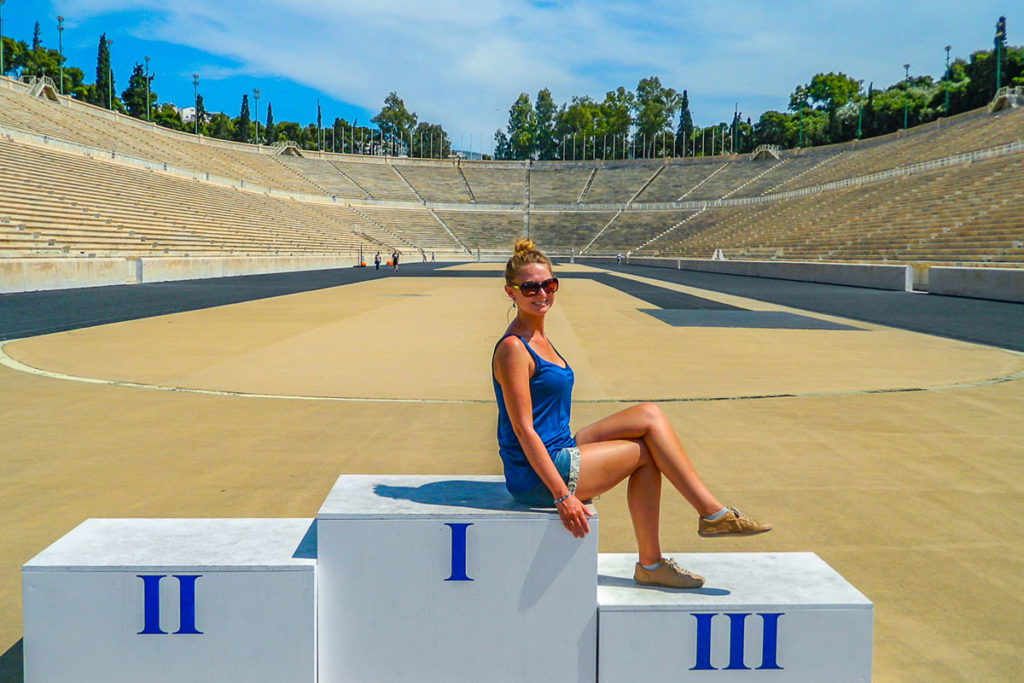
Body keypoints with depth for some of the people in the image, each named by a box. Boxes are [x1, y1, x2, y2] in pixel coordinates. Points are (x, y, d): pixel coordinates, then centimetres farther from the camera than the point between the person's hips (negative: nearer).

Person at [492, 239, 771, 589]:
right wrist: (562, 495, -24)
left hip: (559, 450, 9)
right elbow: (523, 430, -22)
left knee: (649, 415, 2)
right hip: (537, 478, -9)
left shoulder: (538, 339, 12)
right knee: (648, 448, -6)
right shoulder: (513, 349, -17)